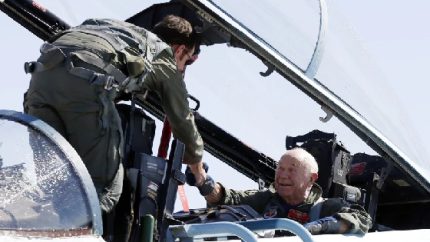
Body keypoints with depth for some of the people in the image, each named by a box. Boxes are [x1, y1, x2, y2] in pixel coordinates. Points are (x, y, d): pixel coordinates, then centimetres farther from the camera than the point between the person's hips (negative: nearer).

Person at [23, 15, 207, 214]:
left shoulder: (120, 29, 43)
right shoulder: (164, 58, 27)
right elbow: (182, 117, 38)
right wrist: (196, 162, 54)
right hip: (87, 82, -6)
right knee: (103, 187, -1)